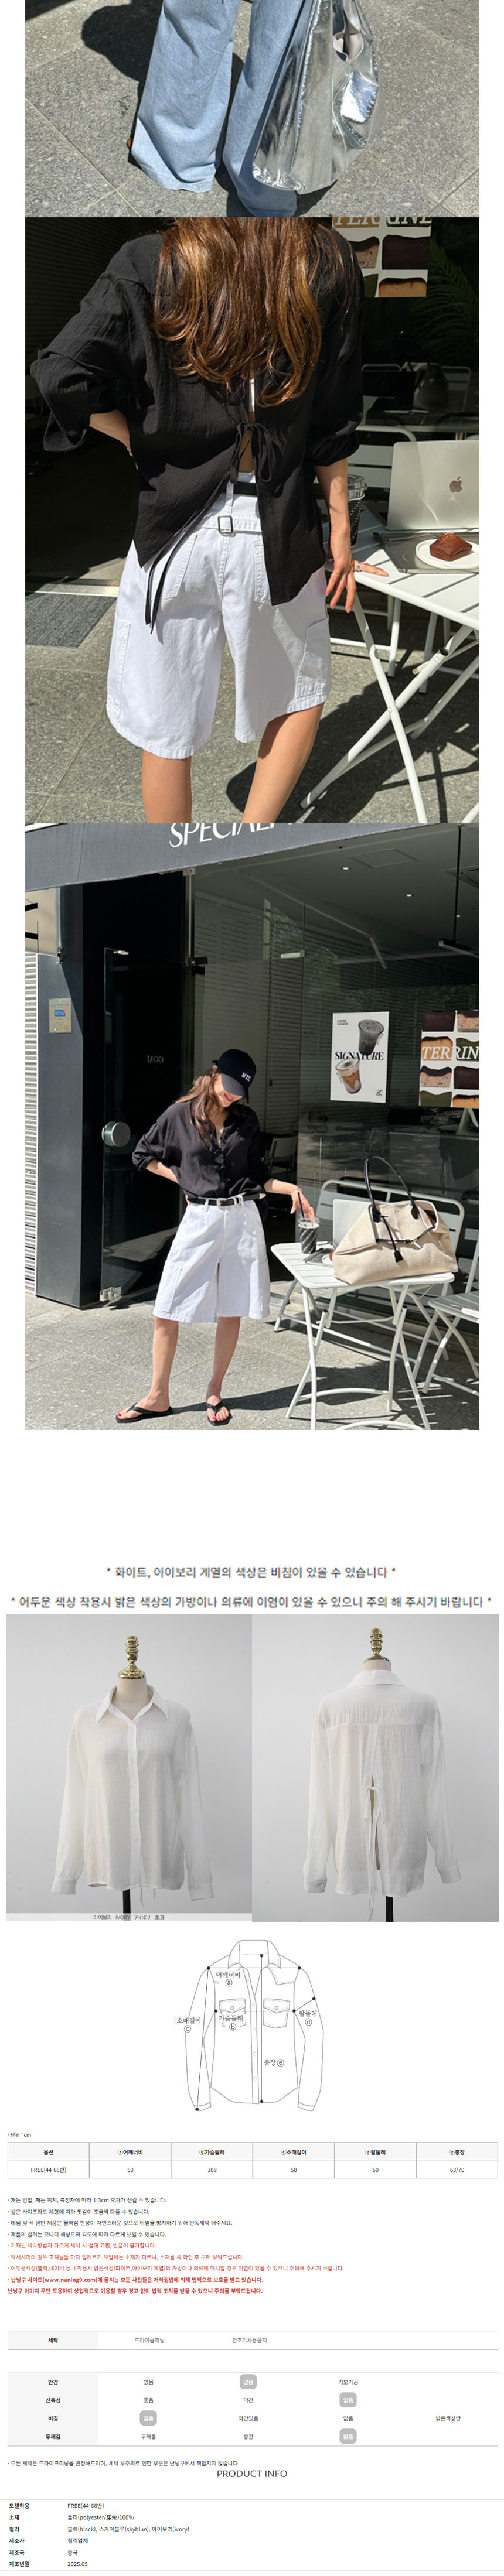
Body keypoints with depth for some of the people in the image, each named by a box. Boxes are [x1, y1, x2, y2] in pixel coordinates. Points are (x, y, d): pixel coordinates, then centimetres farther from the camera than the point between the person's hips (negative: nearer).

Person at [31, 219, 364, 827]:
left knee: (166, 730, 14)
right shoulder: (329, 266, -9)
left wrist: (142, 440, -3)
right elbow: (334, 424, -2)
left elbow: (64, 377, -21)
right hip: (278, 534, 1)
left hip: (176, 526, 0)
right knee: (302, 695, 25)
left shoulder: (149, 265, -12)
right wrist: (340, 526, 9)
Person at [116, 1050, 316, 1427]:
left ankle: (215, 1392, 19)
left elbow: (258, 1176, 14)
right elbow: (145, 1156, 13)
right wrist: (185, 1179, 5)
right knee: (167, 1311, -2)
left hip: (242, 1219, 1)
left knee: (231, 1313, 4)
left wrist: (289, 1188, -2)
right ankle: (159, 1397, 10)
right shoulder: (181, 1115, 2)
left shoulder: (246, 1121, 8)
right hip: (199, 1219, -1)